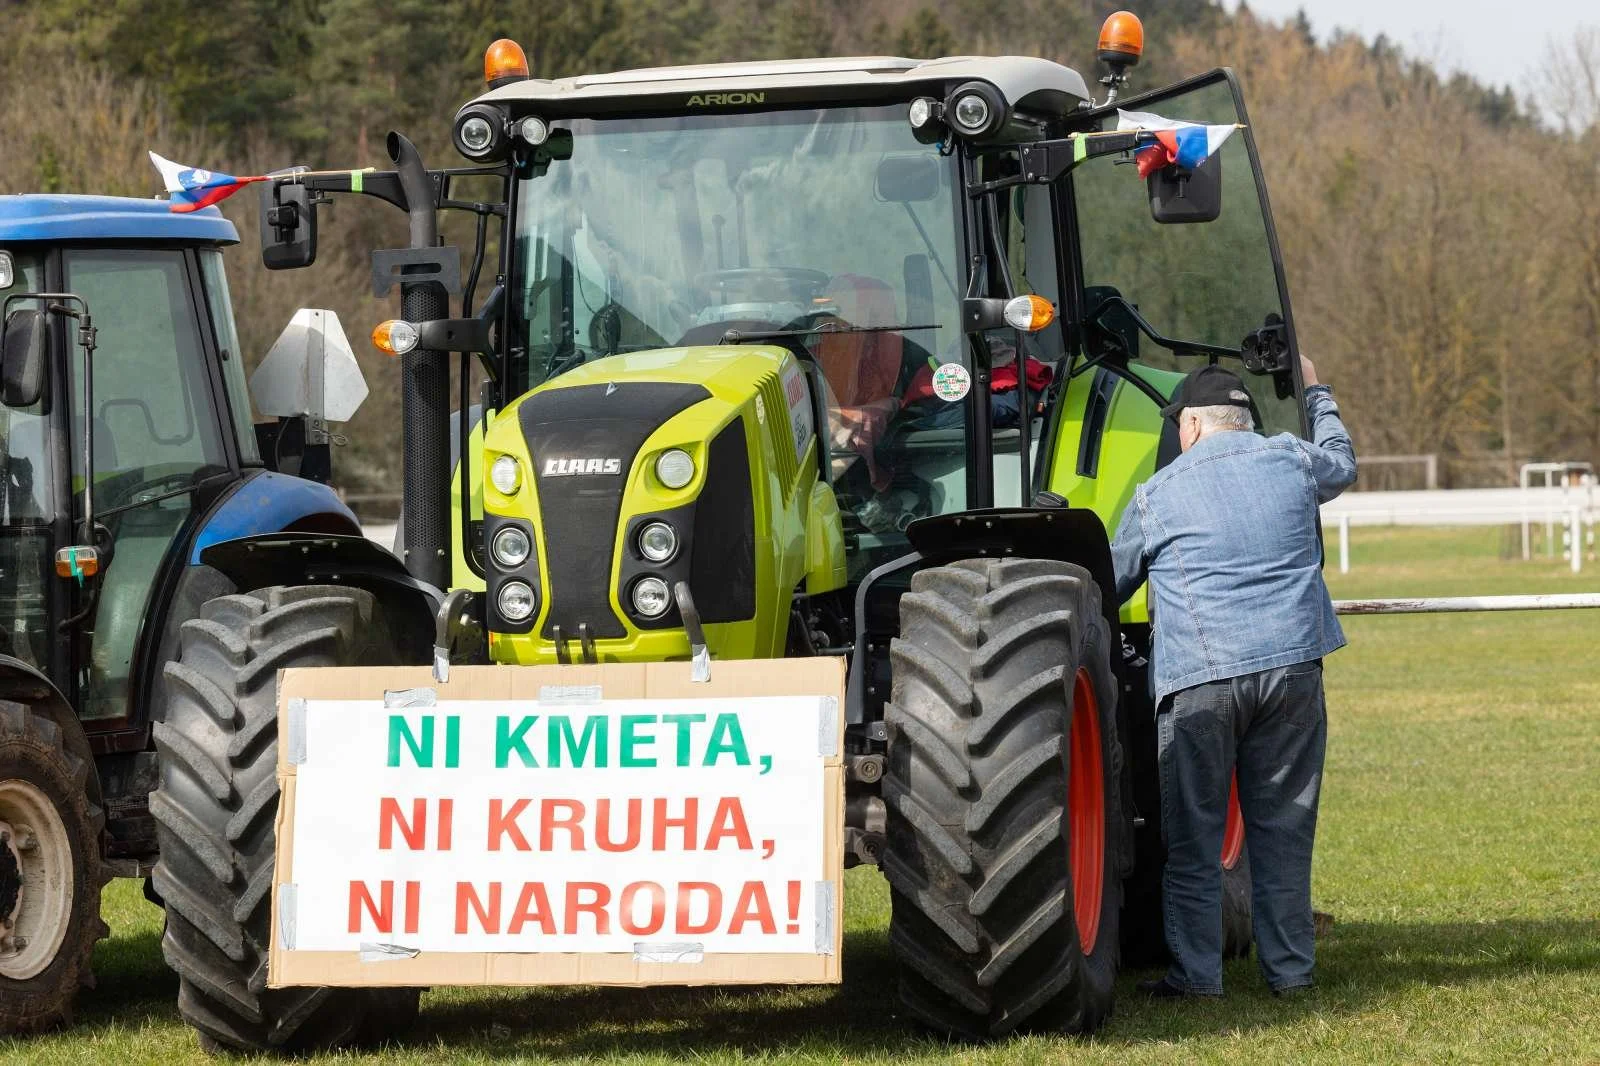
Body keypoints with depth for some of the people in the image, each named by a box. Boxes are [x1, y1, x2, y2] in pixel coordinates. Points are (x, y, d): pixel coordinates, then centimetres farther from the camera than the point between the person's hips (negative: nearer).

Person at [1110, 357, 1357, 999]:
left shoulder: (1158, 495, 5)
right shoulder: (1291, 462, 11)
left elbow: (1112, 582, 17)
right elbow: (1341, 462, 35)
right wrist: (1315, 394, 52)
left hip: (1200, 677, -3)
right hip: (1292, 667, 3)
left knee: (1193, 836, 4)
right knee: (1283, 827, 9)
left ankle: (1195, 974, 2)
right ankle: (1289, 969, 12)